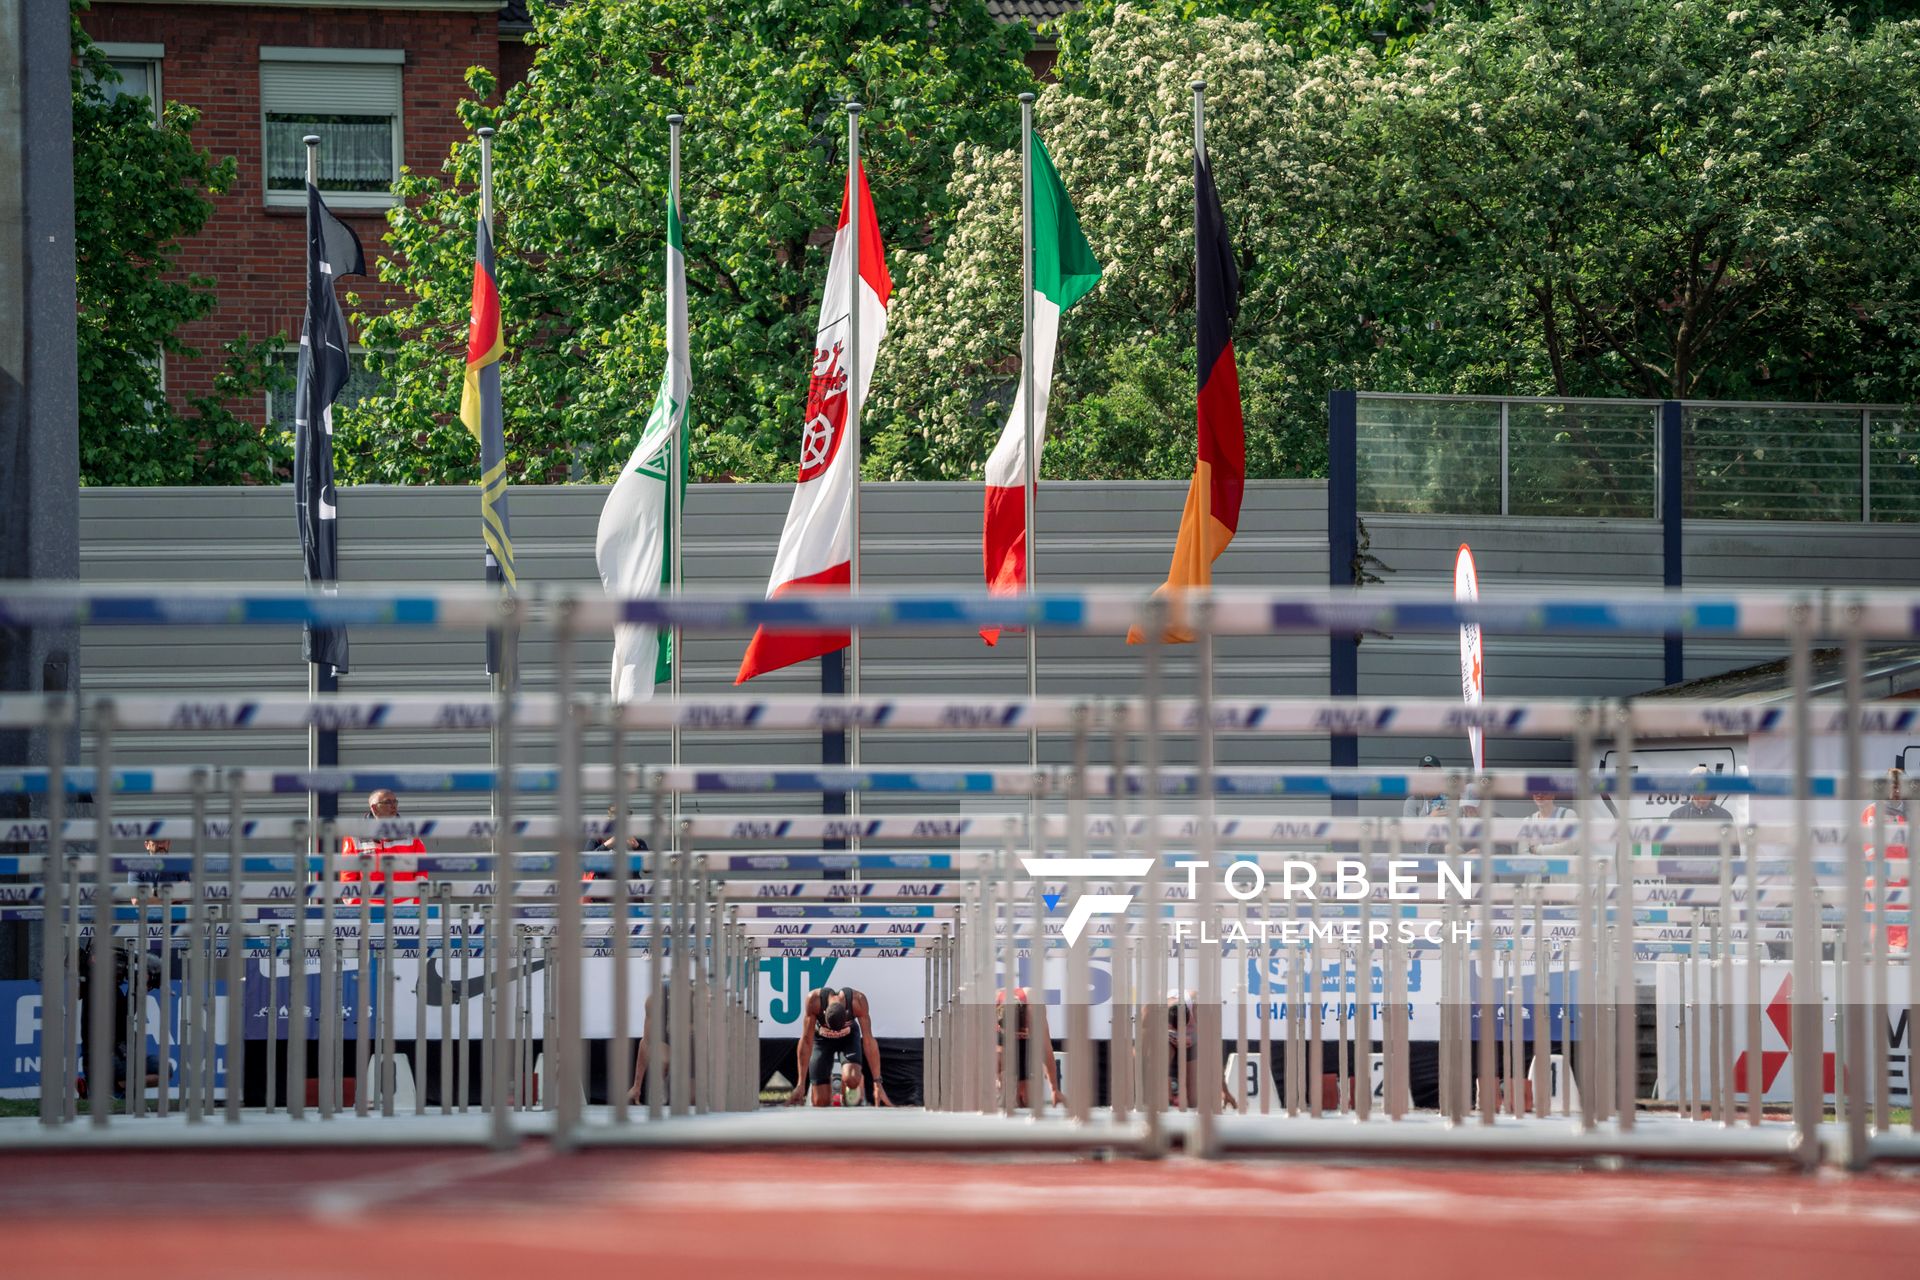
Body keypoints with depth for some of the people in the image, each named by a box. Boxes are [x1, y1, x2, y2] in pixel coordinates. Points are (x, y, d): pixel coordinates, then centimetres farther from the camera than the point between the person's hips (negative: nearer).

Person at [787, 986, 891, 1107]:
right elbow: (806, 1041, -28)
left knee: (851, 1079, -30)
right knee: (820, 1102, -11)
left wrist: (877, 1083, -30)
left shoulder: (858, 1000, -35)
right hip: (822, 1038, 0)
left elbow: (868, 1041, -29)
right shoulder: (814, 999, -35)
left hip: (849, 1038, 0)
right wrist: (801, 1084, -26)